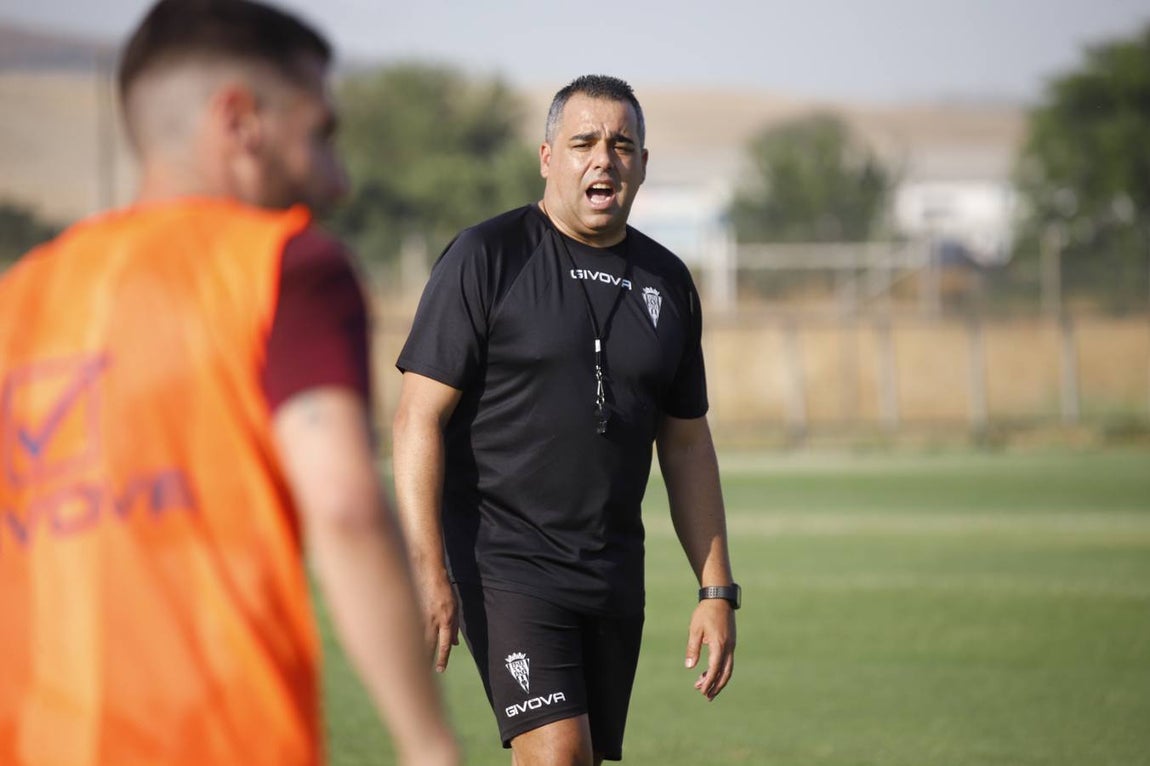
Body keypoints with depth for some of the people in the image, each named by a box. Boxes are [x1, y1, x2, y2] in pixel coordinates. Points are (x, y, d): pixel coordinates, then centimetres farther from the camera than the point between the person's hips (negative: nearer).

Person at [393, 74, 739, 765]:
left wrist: (717, 589, 13)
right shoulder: (487, 258, -4)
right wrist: (428, 573, -16)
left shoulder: (667, 282, 12)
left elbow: (686, 446, 19)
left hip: (614, 575, 6)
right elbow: (419, 418, -8)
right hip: (504, 561, -6)